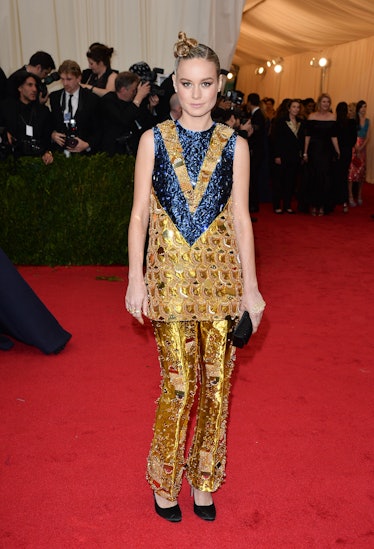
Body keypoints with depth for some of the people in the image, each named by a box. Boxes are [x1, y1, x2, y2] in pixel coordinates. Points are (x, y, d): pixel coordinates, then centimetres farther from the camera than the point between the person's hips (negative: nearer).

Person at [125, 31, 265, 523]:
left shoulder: (234, 145, 5)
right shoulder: (154, 140, 4)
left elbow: (240, 217, 4)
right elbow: (140, 213, 2)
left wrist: (250, 286, 1)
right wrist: (136, 279, -4)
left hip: (220, 272, 2)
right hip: (170, 271, -1)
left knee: (216, 381, 5)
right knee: (178, 384, 0)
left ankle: (204, 478, 27)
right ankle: (165, 481, 24)